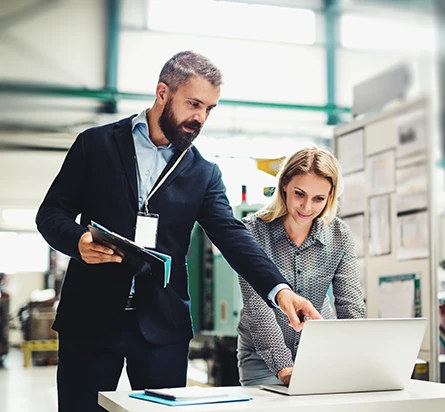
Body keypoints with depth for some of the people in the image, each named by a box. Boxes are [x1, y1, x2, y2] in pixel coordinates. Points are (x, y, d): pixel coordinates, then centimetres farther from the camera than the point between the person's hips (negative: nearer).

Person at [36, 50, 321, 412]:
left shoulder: (204, 173, 8)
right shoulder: (96, 144, 4)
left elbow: (233, 236, -3)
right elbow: (51, 212, 4)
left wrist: (279, 289, -20)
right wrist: (79, 241, -19)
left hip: (163, 325, 2)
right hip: (91, 317, -1)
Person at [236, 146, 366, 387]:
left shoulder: (339, 235, -6)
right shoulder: (253, 231, -15)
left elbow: (350, 306, -9)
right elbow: (257, 306, -22)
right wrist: (283, 368, -32)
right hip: (263, 356, -2)